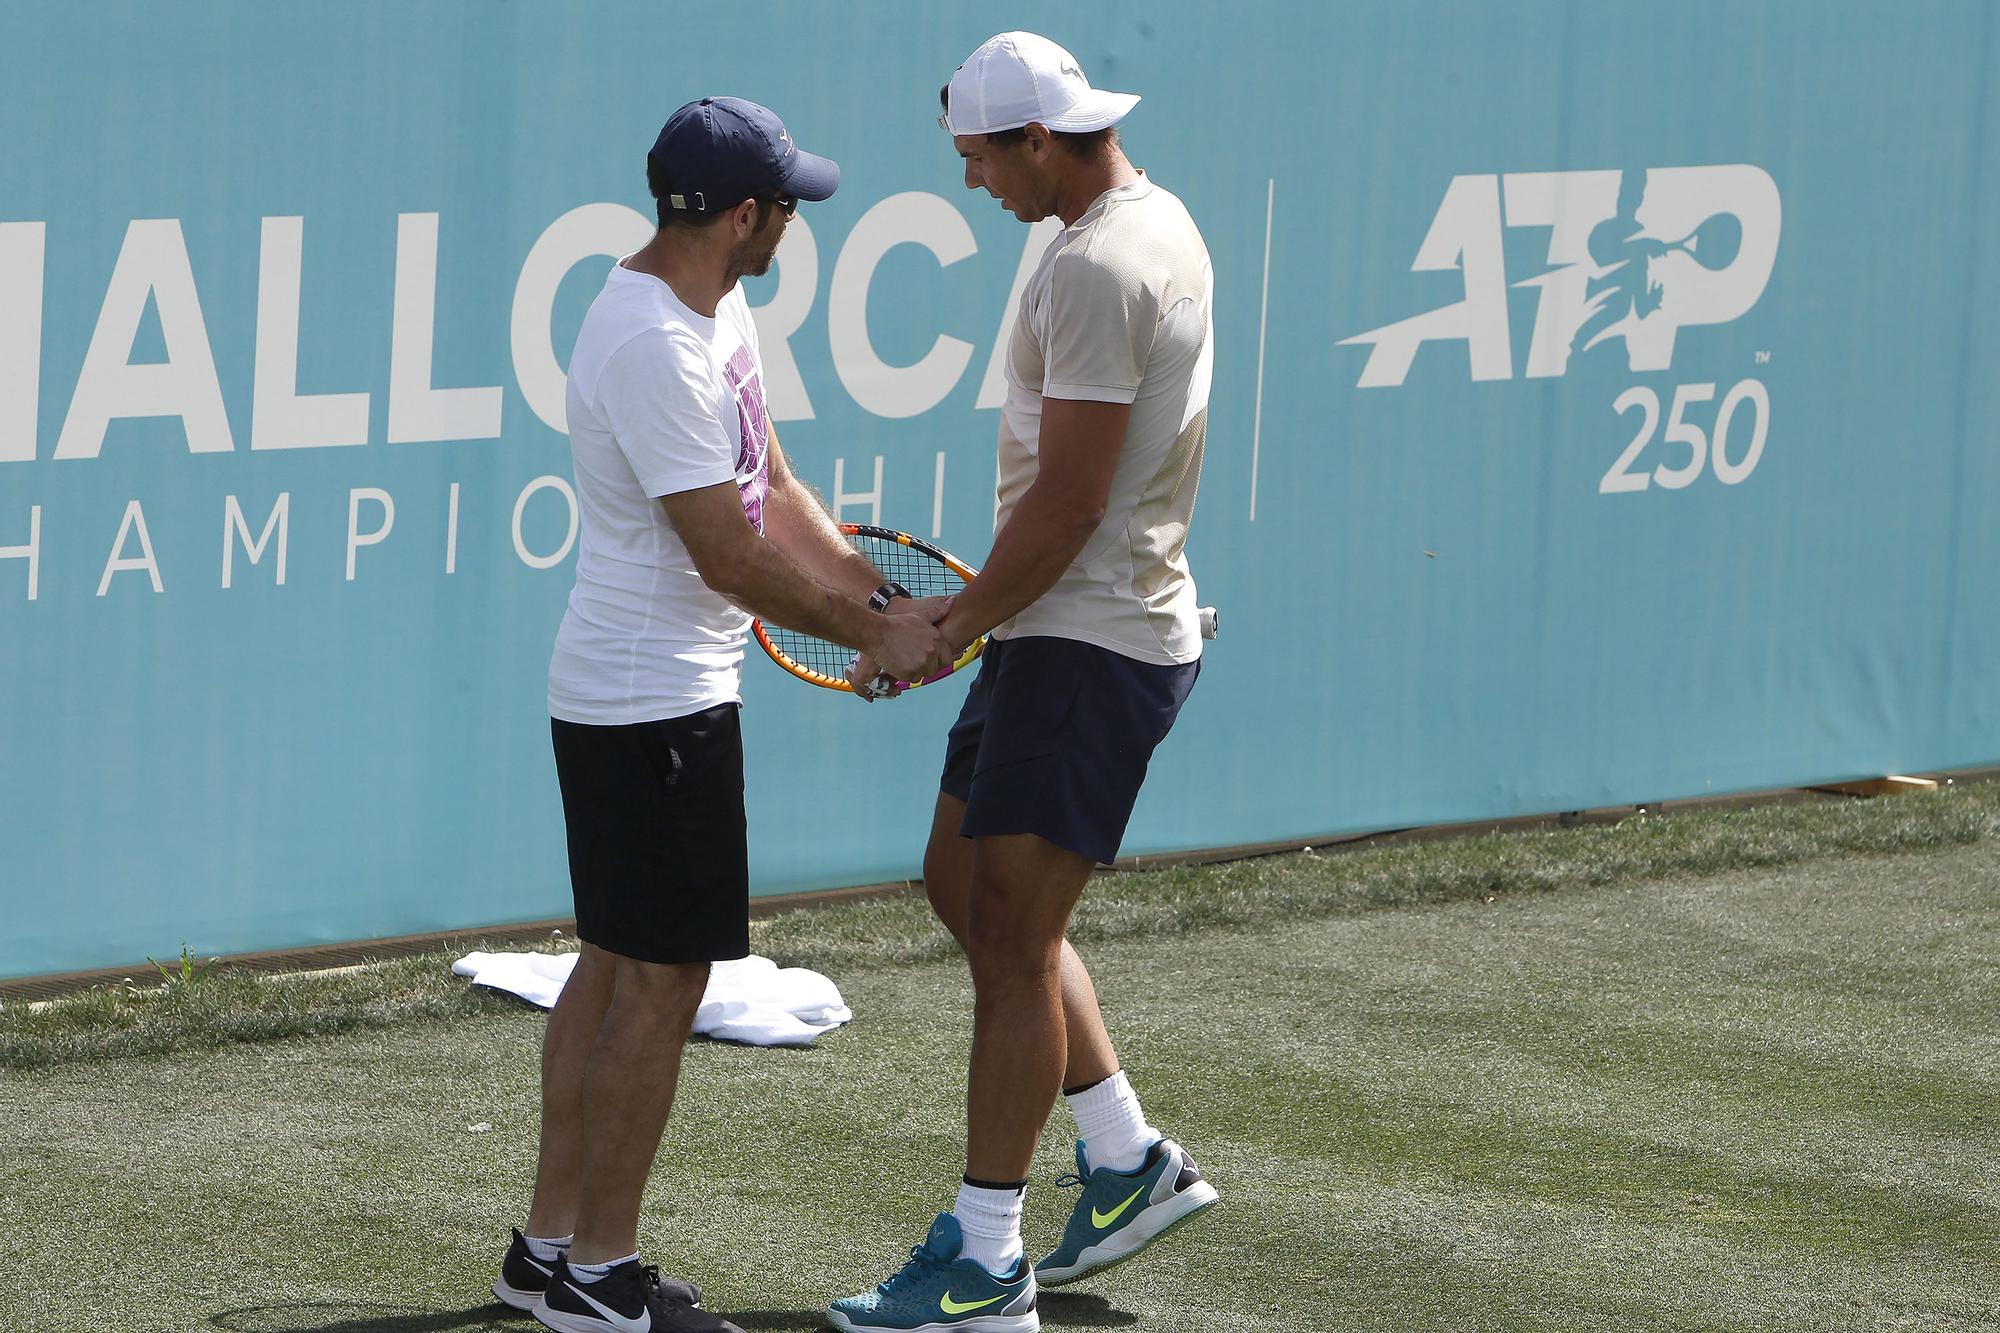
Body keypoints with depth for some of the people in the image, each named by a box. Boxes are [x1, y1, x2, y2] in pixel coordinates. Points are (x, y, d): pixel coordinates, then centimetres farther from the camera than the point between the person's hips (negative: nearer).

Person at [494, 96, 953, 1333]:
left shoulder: (715, 310, 10)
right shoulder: (655, 346, -23)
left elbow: (775, 492, 13)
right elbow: (726, 553, -21)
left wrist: (880, 599, 2)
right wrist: (874, 635, -11)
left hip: (619, 699, 11)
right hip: (657, 705, -11)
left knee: (617, 964, 15)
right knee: (664, 978, -4)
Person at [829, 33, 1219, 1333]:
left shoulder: (1099, 270, -20)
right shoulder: (1159, 223, 12)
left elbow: (1068, 503, -22)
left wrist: (948, 631, -11)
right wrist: (982, 606, 18)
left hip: (1089, 643, -11)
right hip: (1070, 629, 11)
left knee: (1011, 935, -6)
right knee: (966, 882, 18)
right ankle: (1129, 1161, 23)